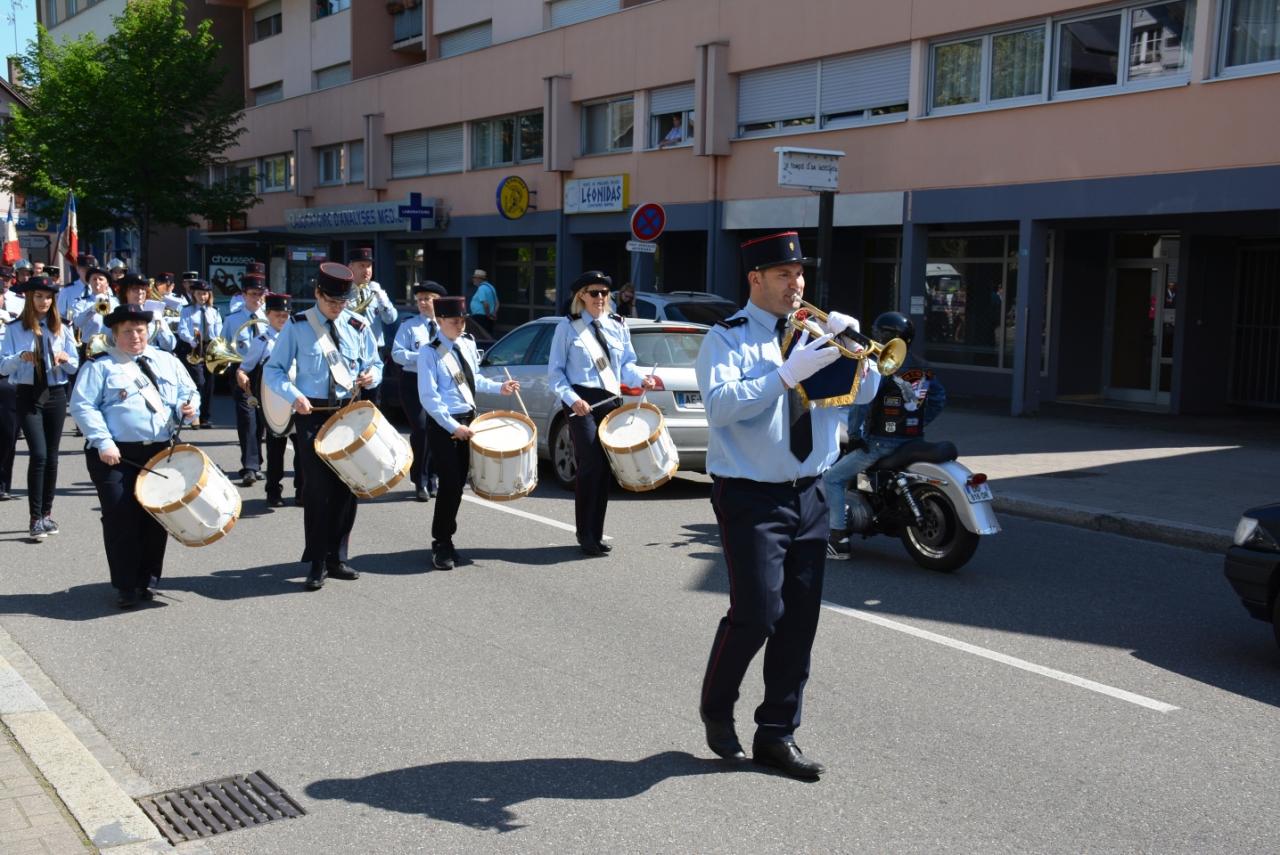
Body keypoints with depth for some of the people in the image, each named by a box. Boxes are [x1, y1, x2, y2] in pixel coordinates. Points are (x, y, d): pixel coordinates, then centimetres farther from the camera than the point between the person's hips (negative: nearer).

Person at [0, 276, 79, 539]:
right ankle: (36, 519, -10)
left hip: (55, 394, 3)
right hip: (28, 395, -3)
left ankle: (47, 512, 18)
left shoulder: (61, 329, 8)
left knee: (51, 456, 7)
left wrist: (65, 358, -13)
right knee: (38, 454, -13)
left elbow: (75, 366, 8)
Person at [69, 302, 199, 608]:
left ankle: (145, 580, 20)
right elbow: (82, 405, -6)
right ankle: (126, 586, 2)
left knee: (156, 519, 7)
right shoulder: (100, 366, 2)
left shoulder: (167, 362, 16)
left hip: (161, 453, 4)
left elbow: (190, 392, 18)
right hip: (117, 456, -4)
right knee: (121, 520, -7)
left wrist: (187, 407, -7)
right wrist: (103, 442, -17)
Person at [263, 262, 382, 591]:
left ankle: (337, 557, 19)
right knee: (318, 489, -6)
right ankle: (317, 563, 3)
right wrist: (294, 395, -17)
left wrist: (370, 376, -9)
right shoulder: (297, 326, -3)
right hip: (312, 413, -3)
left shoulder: (358, 326, 5)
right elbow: (273, 370, 0)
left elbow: (375, 364, 15)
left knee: (346, 486, 7)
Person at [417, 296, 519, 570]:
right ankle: (441, 546, 5)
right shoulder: (430, 352, -13)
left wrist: (498, 387, 9)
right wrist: (453, 426, -20)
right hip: (443, 426, -7)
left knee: (458, 484, 11)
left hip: (467, 420, 7)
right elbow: (428, 398, -17)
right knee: (450, 484, -8)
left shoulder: (468, 343, 7)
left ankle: (446, 541, 23)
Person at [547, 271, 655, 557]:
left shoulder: (618, 326, 14)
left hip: (612, 401, 5)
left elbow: (627, 363, 15)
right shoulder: (568, 327, 2)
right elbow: (555, 371, 0)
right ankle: (586, 535, -1)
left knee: (605, 468, 6)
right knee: (591, 465, -12)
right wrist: (571, 398, -14)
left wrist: (640, 378, -7)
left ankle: (596, 533, 17)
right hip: (582, 403, -4)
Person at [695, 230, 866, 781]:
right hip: (752, 496, -6)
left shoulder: (812, 332, 12)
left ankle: (777, 734, 17)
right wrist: (788, 372, -25)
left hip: (809, 494, 6)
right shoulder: (728, 338, -4)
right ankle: (717, 707, 17)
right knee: (757, 613, -10)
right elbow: (721, 405, -20)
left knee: (800, 618, 5)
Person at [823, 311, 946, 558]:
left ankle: (838, 541, -3)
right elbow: (939, 398, 17)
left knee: (832, 479, 1)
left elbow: (860, 401, -23)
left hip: (882, 443, -8)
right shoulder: (923, 368, 8)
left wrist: (854, 434, -12)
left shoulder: (879, 366, -15)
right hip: (914, 442, 8)